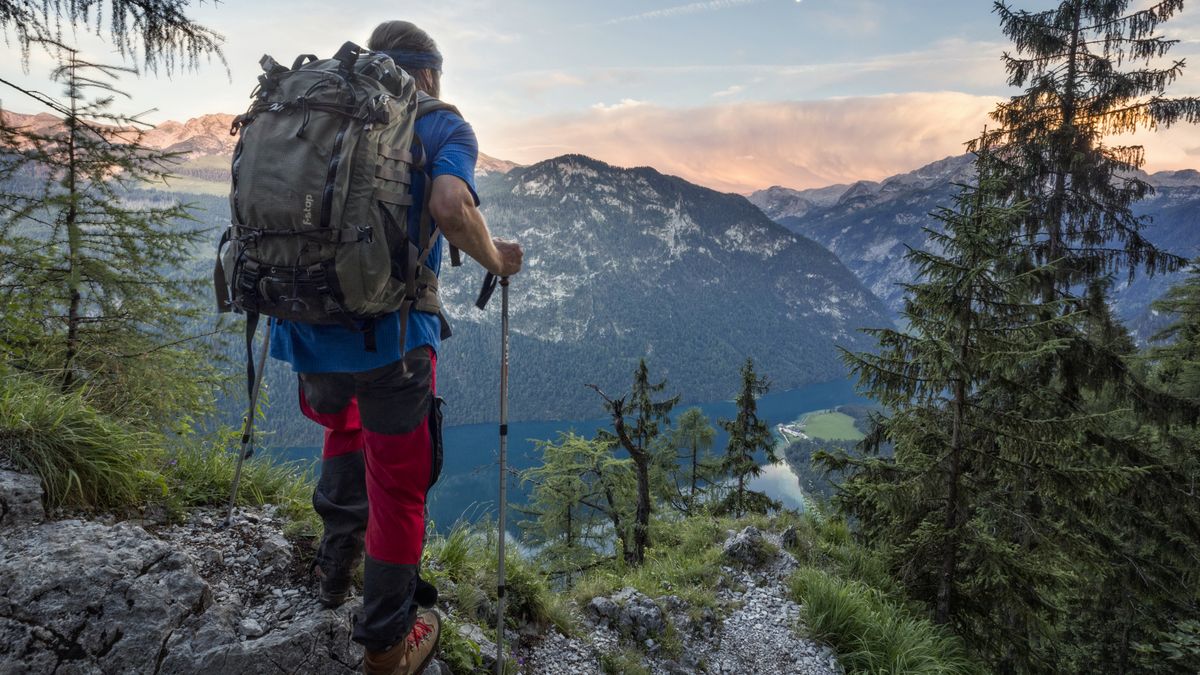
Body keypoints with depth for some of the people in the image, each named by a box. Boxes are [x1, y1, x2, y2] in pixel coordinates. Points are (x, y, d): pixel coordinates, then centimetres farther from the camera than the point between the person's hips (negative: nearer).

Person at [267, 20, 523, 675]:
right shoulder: (445, 127, 0)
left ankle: (337, 560, 40)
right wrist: (495, 259, -3)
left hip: (305, 329, 5)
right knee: (398, 485, 13)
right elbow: (450, 207, -21)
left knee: (343, 428, 35)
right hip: (388, 336, -5)